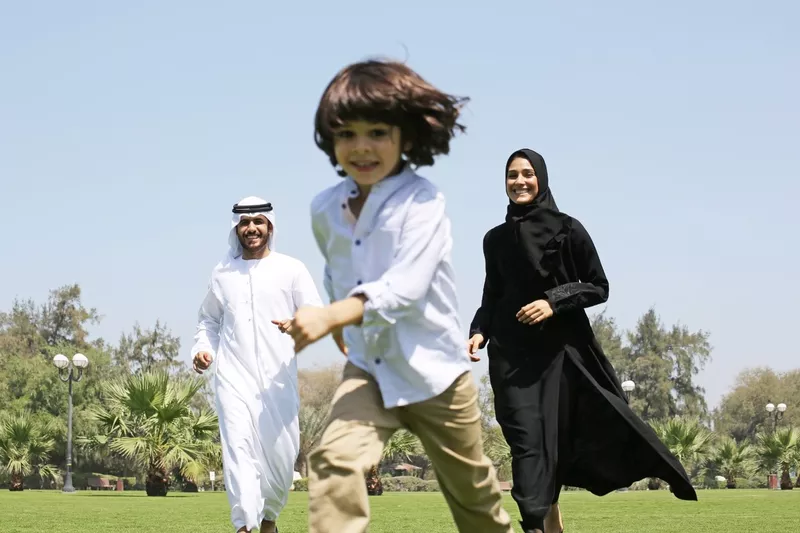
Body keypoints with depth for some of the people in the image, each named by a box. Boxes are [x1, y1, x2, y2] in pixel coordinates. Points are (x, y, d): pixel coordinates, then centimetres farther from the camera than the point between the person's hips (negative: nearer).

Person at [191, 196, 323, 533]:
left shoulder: (291, 269, 5)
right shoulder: (222, 273, 12)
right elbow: (209, 320, 24)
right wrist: (203, 348, 5)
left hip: (278, 378, -1)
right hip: (233, 377, 1)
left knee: (281, 452, 2)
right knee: (238, 446, -15)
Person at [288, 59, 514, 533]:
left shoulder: (422, 202, -20)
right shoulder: (325, 210, -2)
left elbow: (404, 286, -32)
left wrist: (331, 316, -45)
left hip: (433, 369, -3)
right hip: (370, 370, 4)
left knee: (473, 493, 15)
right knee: (334, 460, -25)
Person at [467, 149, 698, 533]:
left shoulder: (567, 230, 0)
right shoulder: (495, 239, 10)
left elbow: (599, 288, 1)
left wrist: (555, 301, -13)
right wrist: (479, 332, -2)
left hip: (559, 350, -2)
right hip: (511, 353, 2)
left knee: (554, 438, -1)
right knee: (526, 440, -9)